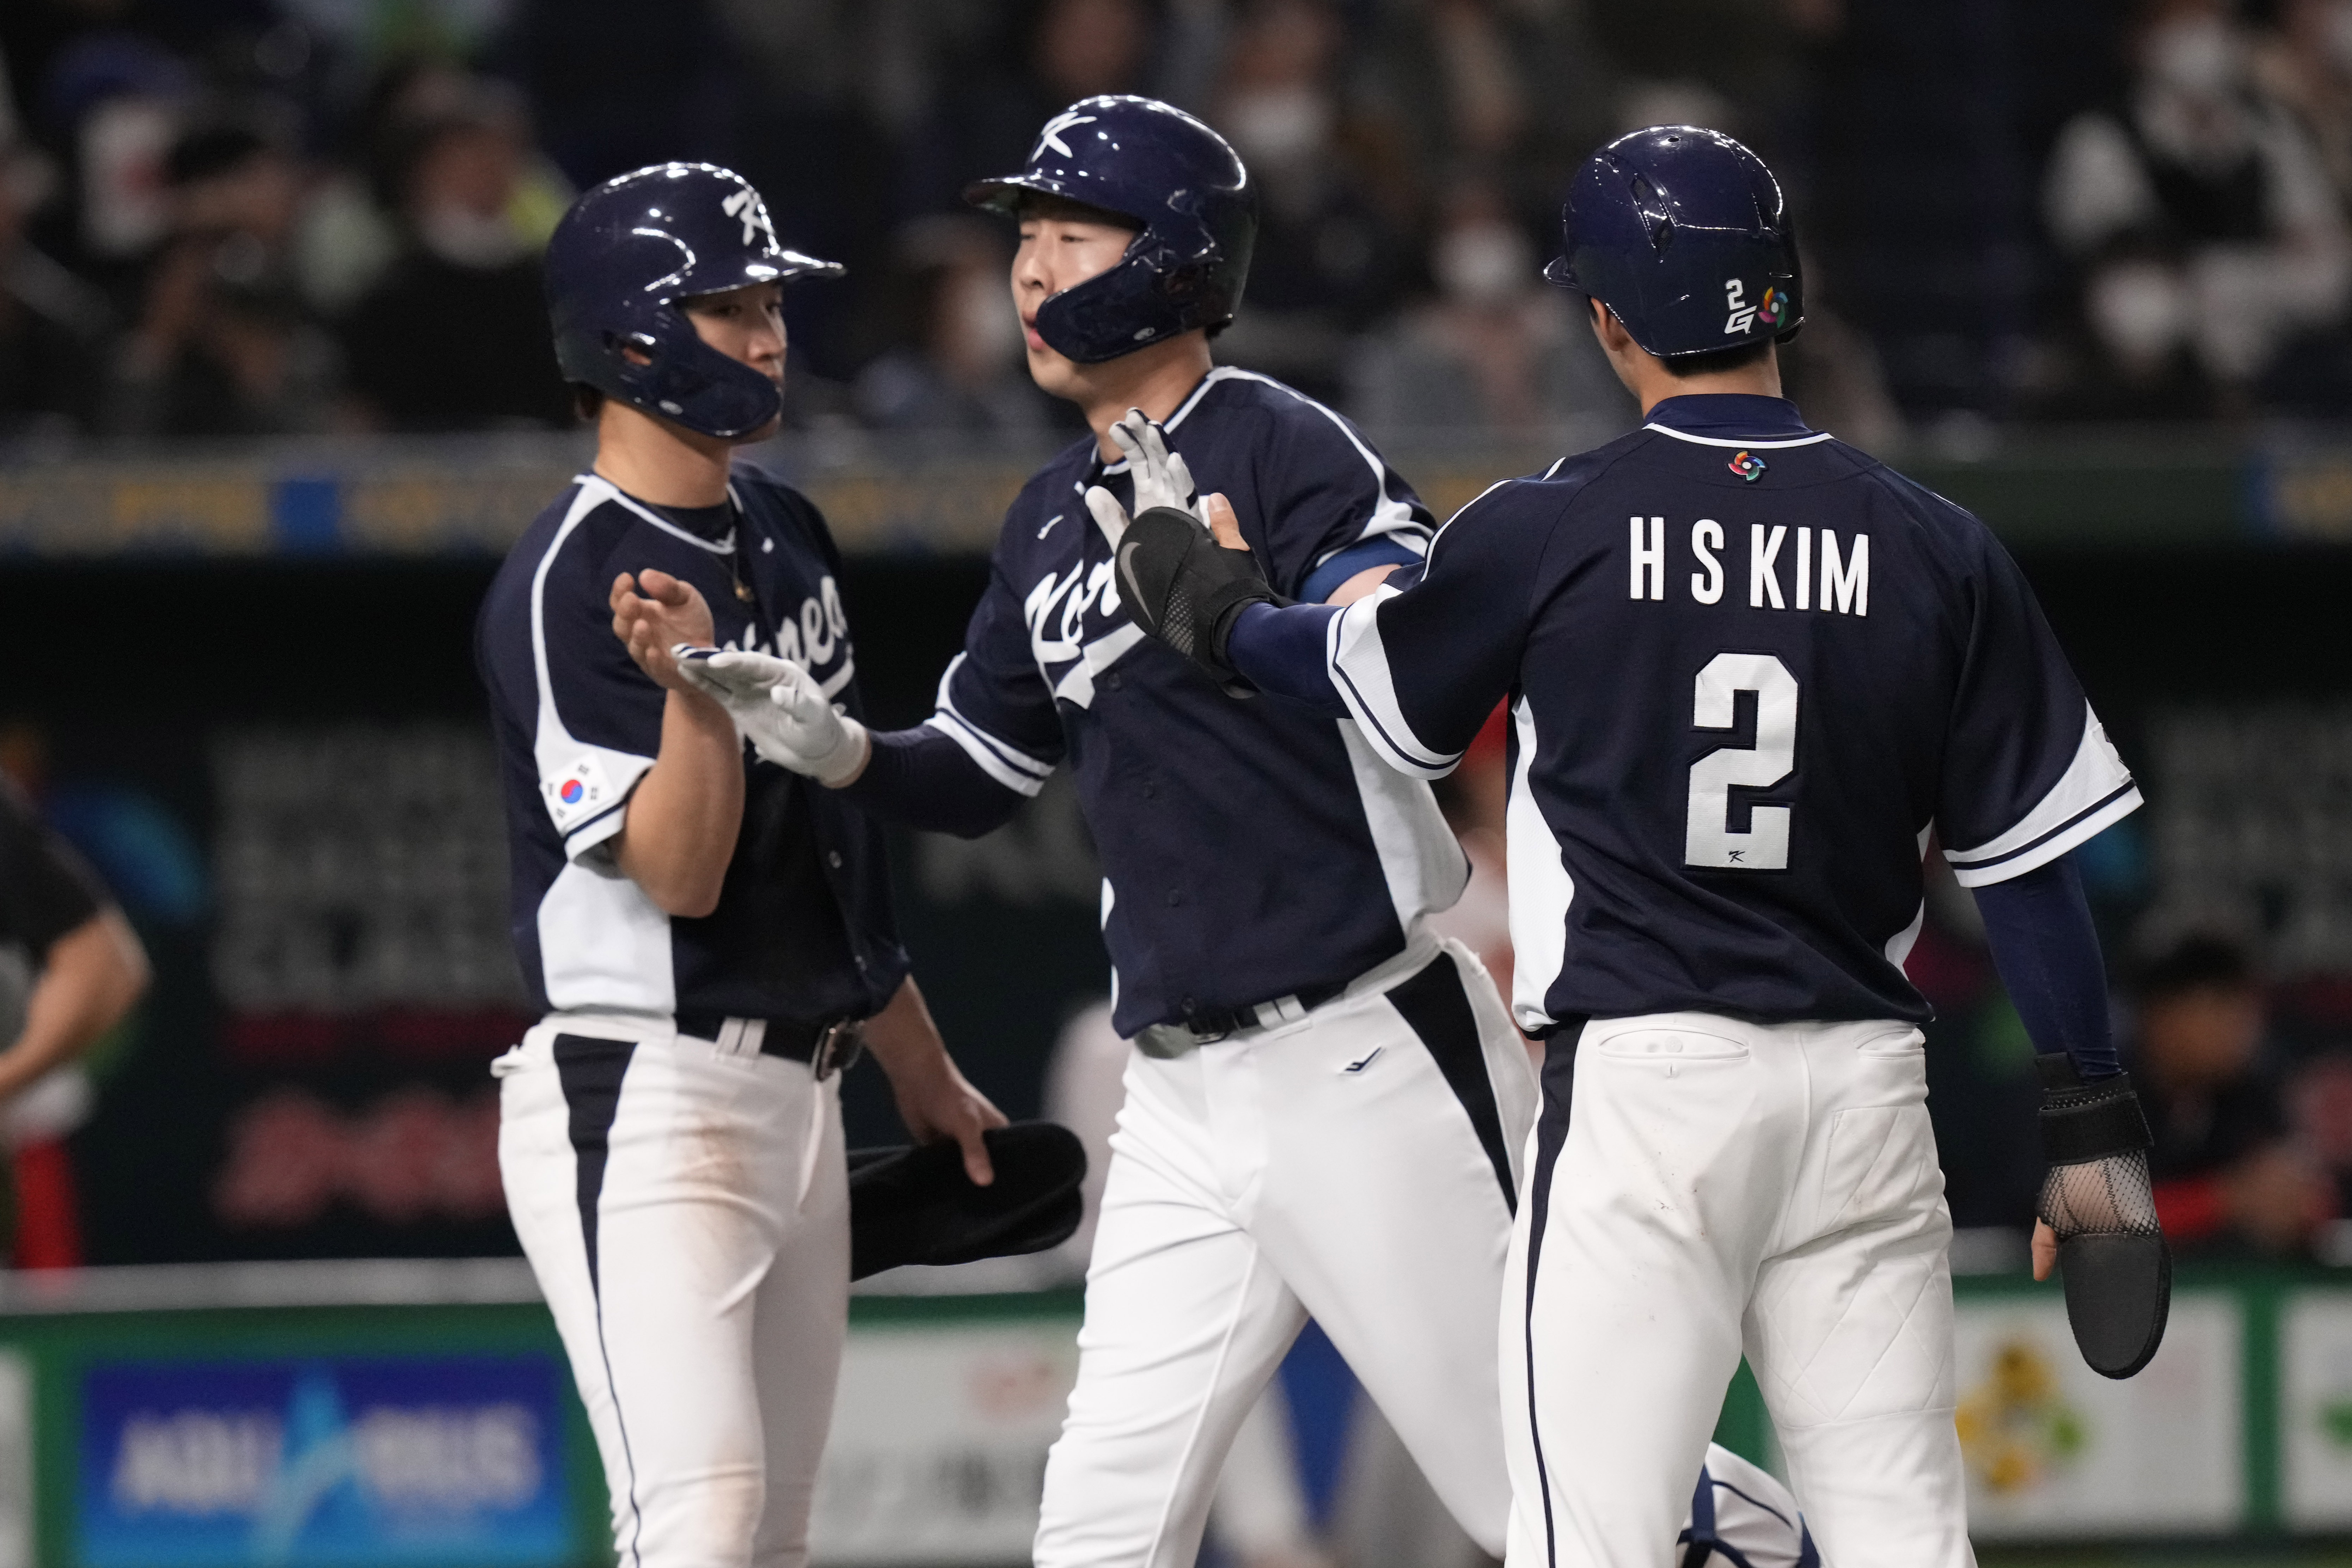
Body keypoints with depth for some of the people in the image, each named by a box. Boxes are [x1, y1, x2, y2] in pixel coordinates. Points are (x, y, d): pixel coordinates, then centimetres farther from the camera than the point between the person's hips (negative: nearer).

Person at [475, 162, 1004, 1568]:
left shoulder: (785, 532, 14)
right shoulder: (570, 587, -14)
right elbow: (679, 873, -19)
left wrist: (922, 1069, 27)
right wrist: (695, 691, -36)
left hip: (799, 1098, 9)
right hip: (640, 1097, -9)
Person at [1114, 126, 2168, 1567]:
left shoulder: (1546, 532, -4)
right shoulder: (1938, 552, 2)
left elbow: (1367, 676, 14)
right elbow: (2029, 860, 4)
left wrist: (1221, 620, 35)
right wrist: (2094, 1122, 11)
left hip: (1641, 1077, -3)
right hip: (1867, 1093, 3)